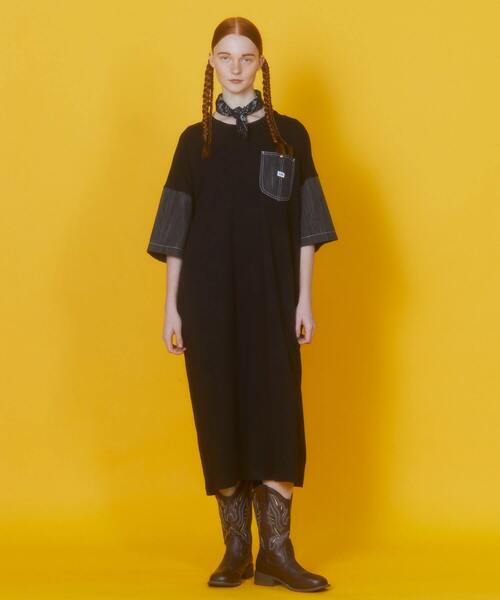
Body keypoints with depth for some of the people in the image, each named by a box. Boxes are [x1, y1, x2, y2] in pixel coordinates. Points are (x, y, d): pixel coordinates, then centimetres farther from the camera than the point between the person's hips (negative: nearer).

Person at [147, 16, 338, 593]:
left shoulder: (289, 135, 6)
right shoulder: (195, 141, 7)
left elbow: (304, 226, 4)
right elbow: (177, 231, 6)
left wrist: (304, 299, -3)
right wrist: (172, 306, 0)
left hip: (271, 294, -1)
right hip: (209, 295, 1)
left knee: (275, 411, -4)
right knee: (220, 414, 2)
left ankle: (276, 553, 0)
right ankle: (236, 550, 10)